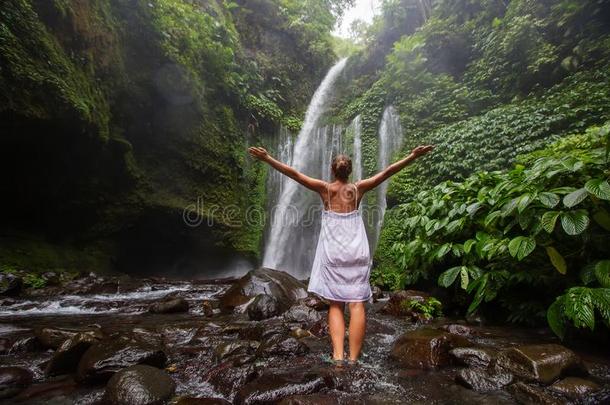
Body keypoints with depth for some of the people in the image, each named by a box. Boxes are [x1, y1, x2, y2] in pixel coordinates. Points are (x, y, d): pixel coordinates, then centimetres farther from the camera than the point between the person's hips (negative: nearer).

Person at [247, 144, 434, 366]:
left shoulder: (325, 188, 1)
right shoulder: (358, 188, 3)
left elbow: (294, 173, -3)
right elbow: (387, 172, 3)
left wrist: (267, 158, -1)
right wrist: (413, 155, 7)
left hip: (332, 252, 0)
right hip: (356, 251, 0)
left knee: (335, 305, 7)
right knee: (357, 304, 1)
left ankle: (338, 356, -5)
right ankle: (353, 360, -1)